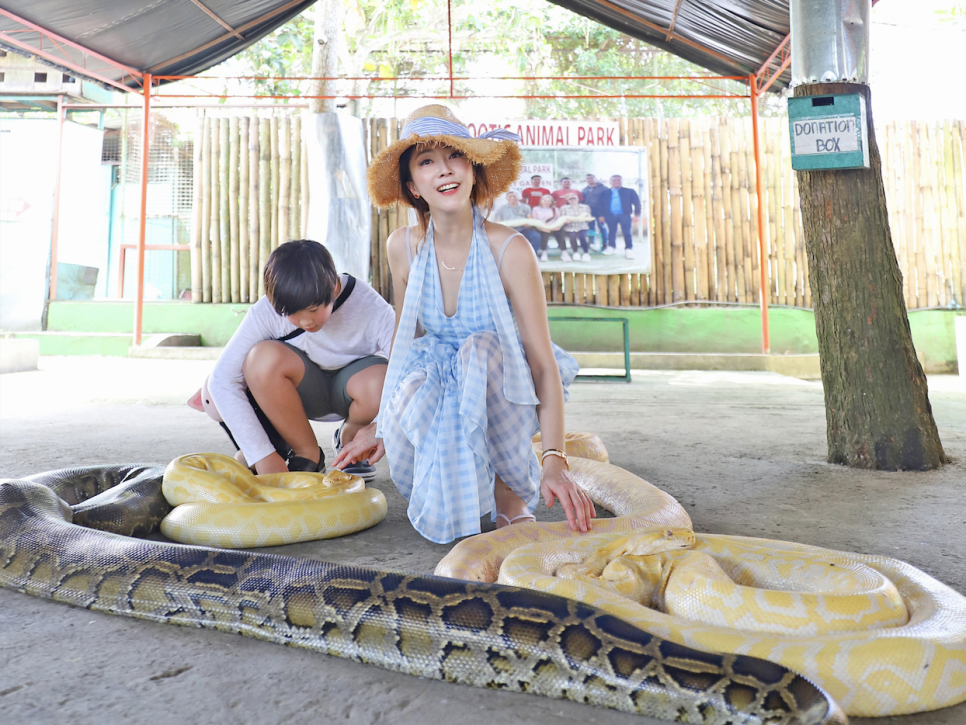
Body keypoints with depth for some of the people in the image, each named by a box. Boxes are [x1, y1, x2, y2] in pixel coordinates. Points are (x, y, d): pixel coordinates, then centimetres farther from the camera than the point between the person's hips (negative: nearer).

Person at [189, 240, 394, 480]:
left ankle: (348, 441, -1)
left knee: (379, 385, -38)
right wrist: (262, 455, -32)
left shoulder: (372, 309, -28)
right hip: (302, 392, 1)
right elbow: (223, 379, -27)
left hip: (349, 387, -1)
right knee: (264, 356, -33)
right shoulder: (267, 311, -25)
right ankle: (307, 455, -12)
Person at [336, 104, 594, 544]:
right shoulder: (403, 247, -8)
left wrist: (555, 459, -30)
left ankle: (510, 492, -13)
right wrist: (382, 424, 5)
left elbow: (544, 362, -19)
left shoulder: (508, 249, -19)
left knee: (480, 348, -35)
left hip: (497, 396, -2)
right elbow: (403, 339, 7)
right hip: (435, 392, 2)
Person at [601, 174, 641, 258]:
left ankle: (629, 250, -6)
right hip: (610, 216, 2)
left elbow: (637, 202, 5)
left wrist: (637, 214, -7)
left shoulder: (629, 191, 10)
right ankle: (611, 247, 19)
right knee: (611, 232, 6)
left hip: (624, 215, -2)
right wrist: (601, 215, -2)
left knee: (627, 232, -8)